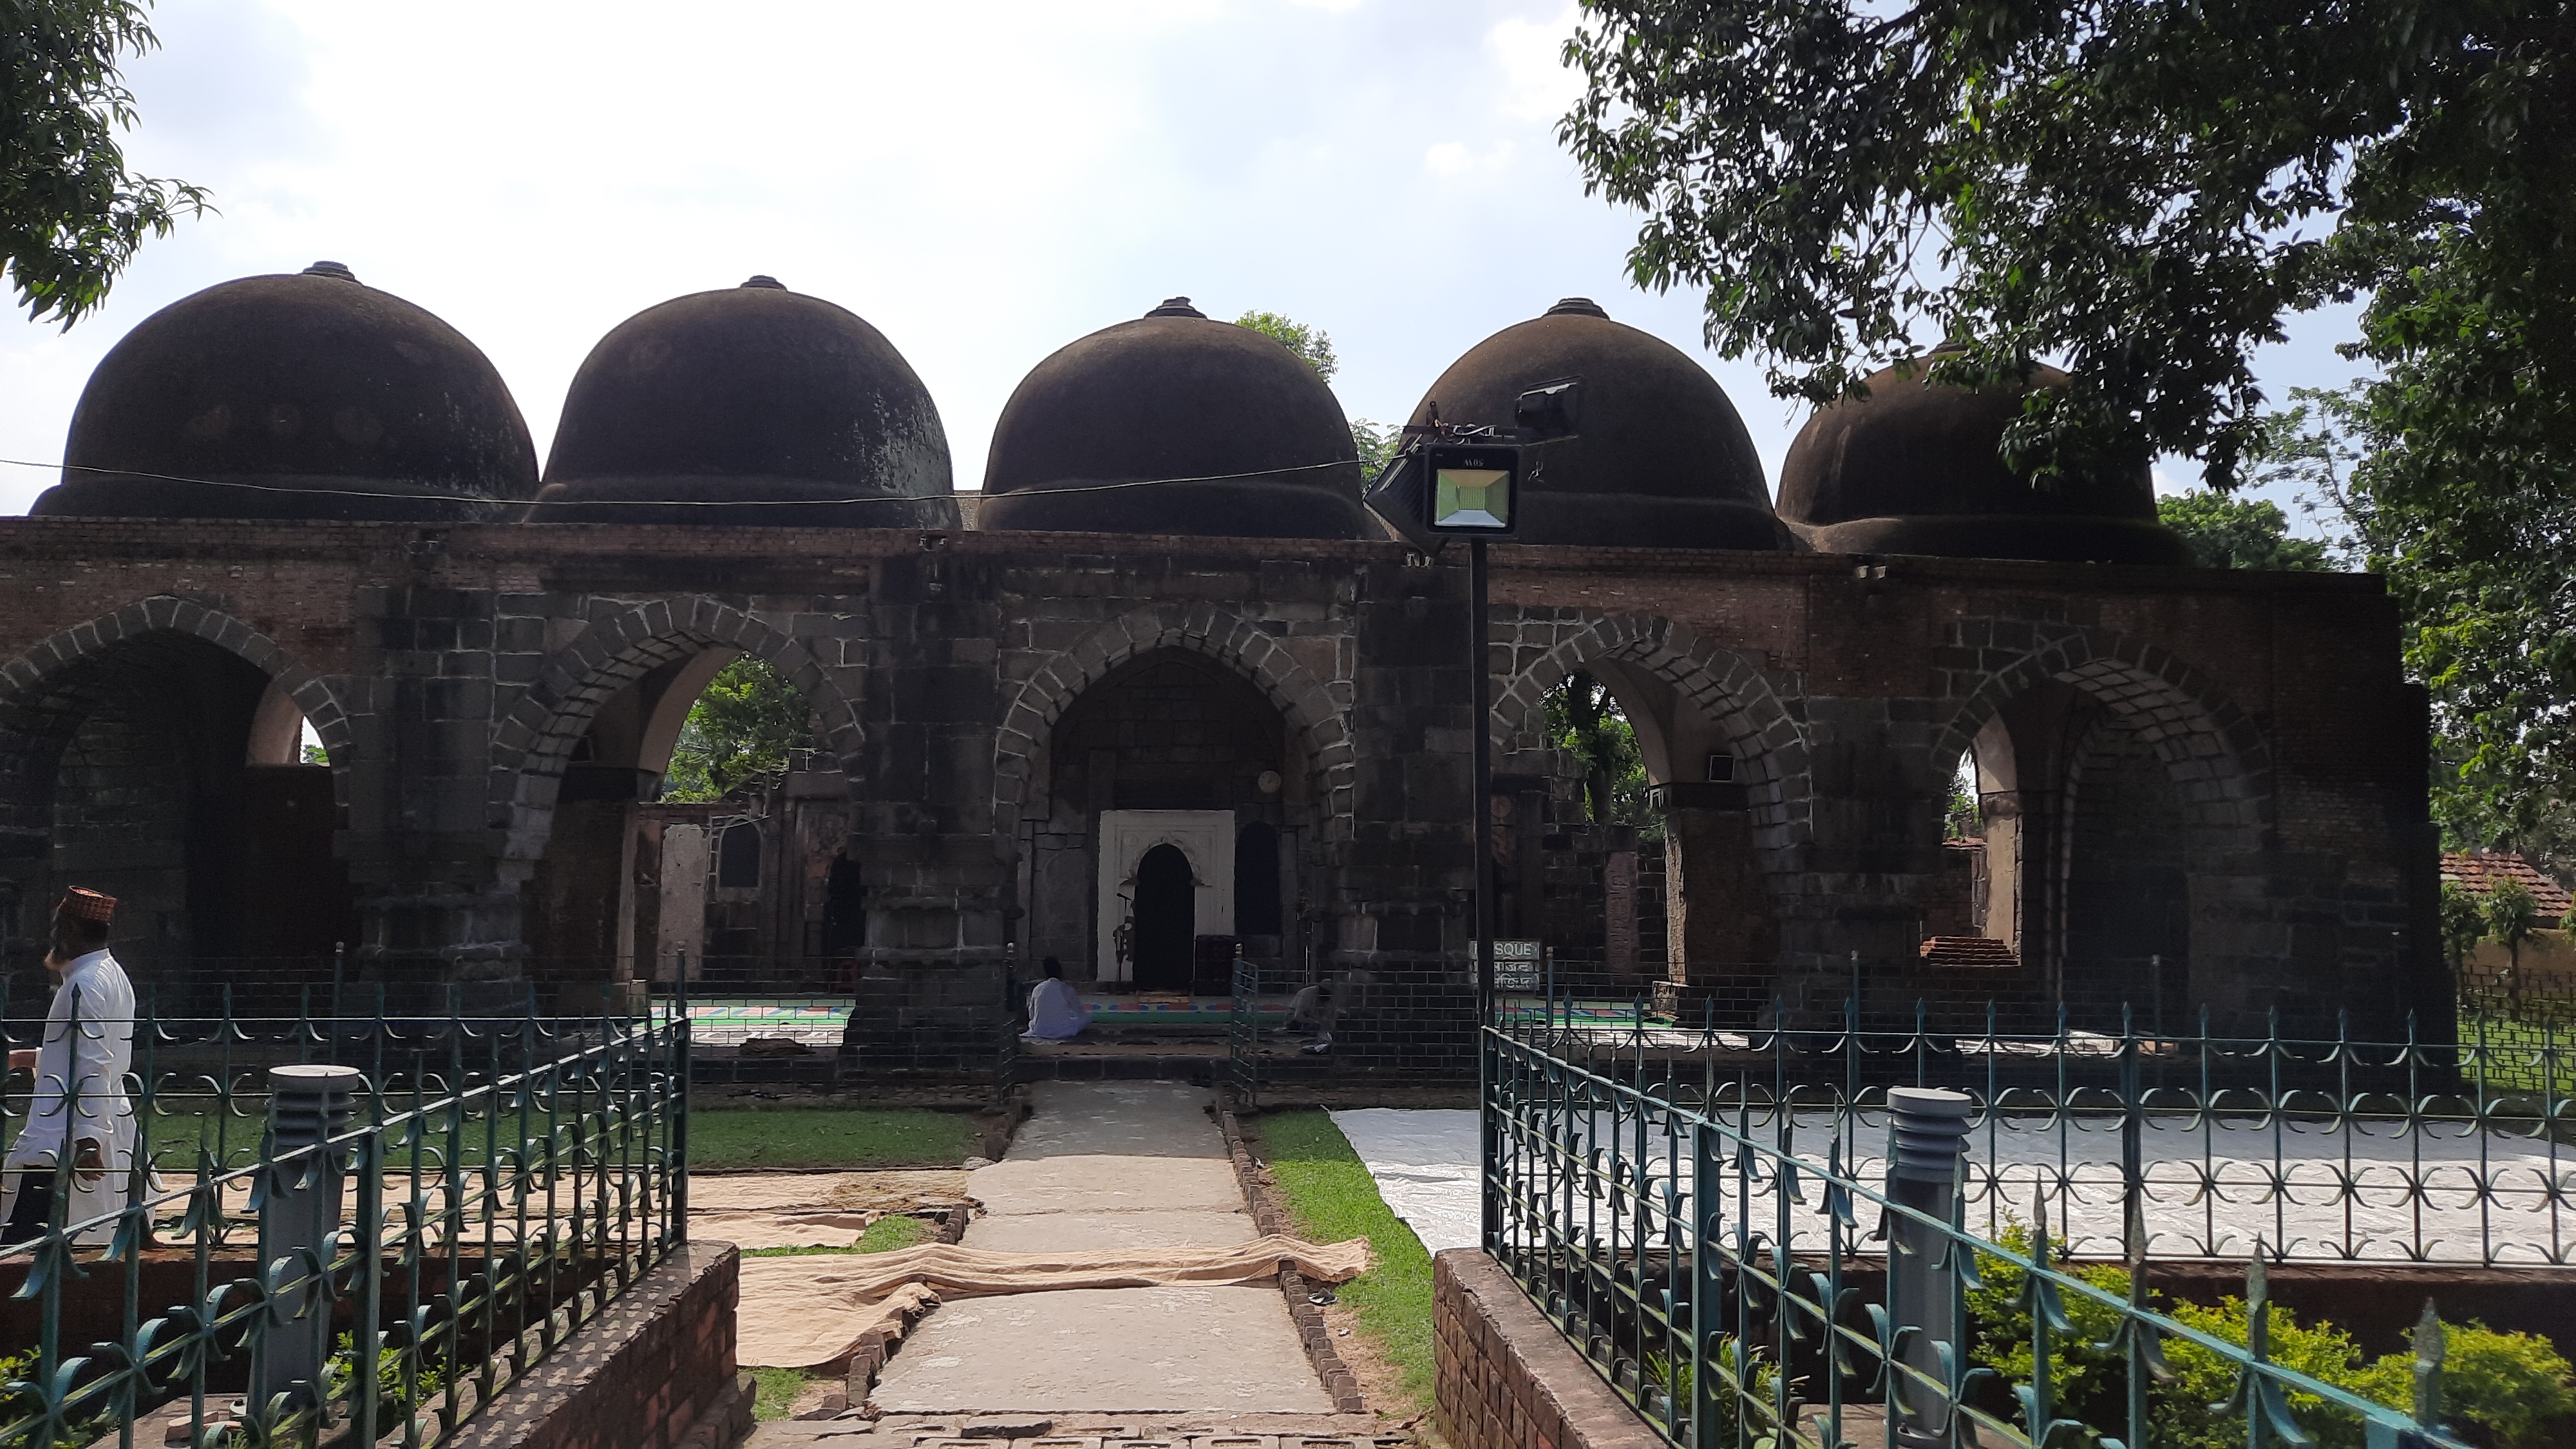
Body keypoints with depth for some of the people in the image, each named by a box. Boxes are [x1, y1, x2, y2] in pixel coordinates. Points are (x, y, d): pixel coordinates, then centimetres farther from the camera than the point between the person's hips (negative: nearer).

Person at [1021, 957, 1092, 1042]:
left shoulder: (1037, 989, 2)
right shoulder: (1067, 989, -7)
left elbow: (1031, 1016, 11)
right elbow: (1080, 1013, 3)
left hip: (1039, 1032, 1)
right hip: (1063, 1032, -1)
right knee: (1089, 1017, 16)